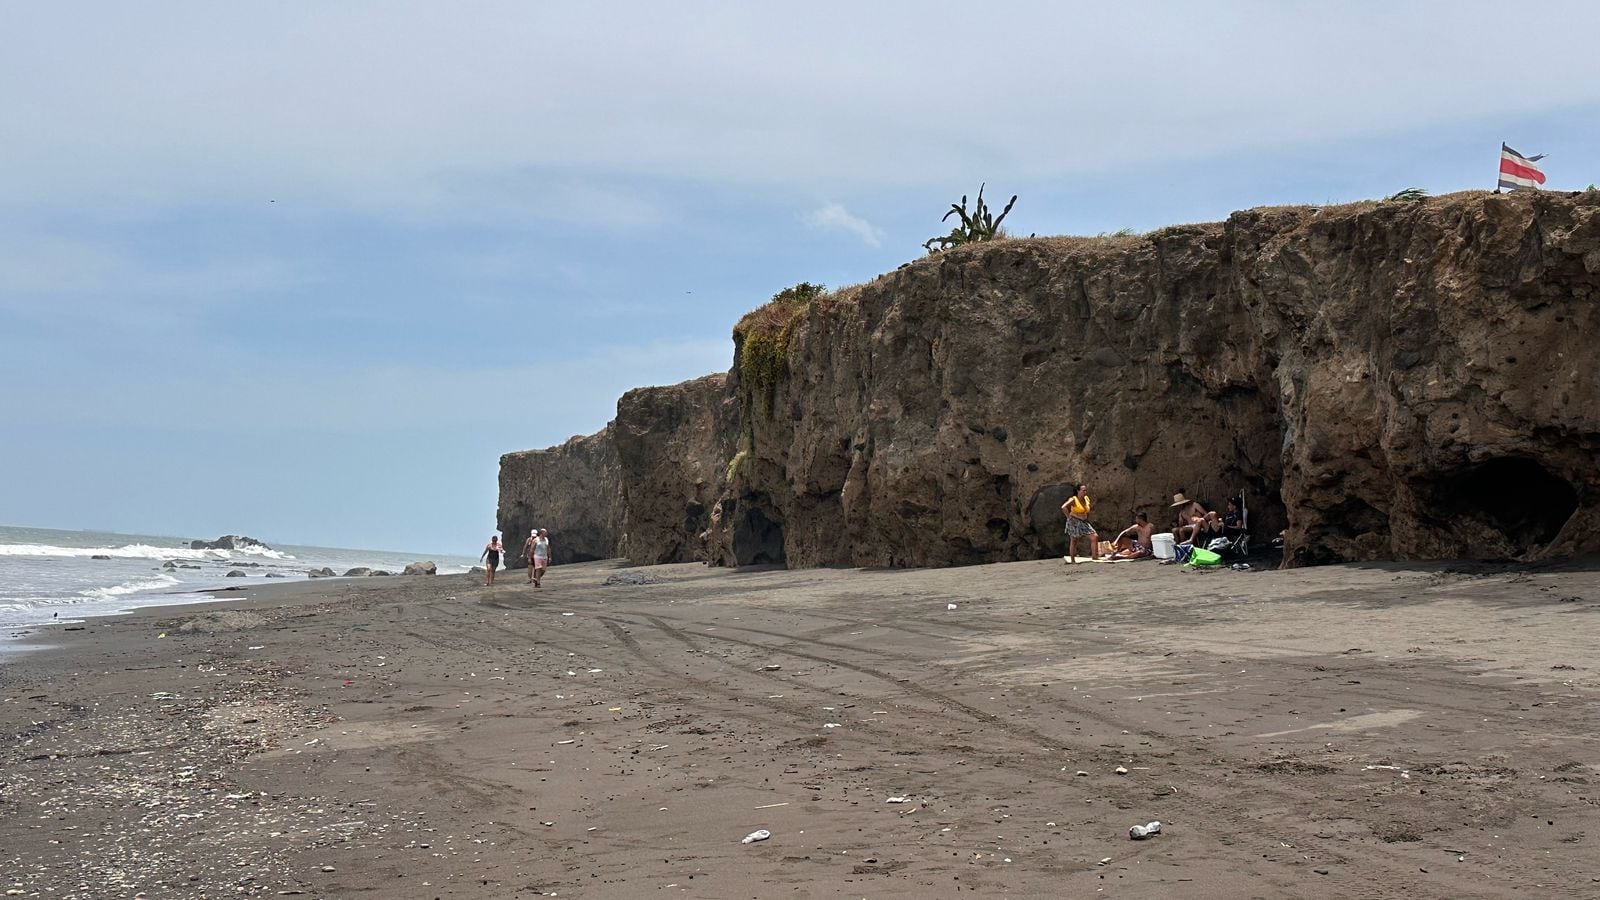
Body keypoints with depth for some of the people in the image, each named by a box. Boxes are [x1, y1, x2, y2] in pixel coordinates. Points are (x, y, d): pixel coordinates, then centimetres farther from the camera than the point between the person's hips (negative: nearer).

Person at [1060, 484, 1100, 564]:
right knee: (1074, 541, 3)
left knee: (1095, 538, -4)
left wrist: (1086, 518, 14)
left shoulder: (1086, 499, 5)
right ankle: (1072, 560, 11)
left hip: (1084, 523, 7)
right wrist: (1069, 517, -23)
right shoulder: (1073, 500, -15)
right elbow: (1063, 507, -29)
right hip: (1074, 523, -7)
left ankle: (1095, 557, -4)